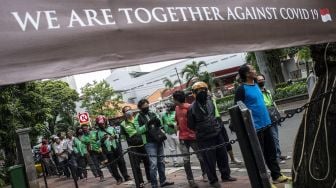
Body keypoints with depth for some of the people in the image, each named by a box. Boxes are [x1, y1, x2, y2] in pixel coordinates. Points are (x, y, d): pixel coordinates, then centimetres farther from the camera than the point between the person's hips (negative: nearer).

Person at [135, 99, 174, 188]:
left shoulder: (152, 113, 8)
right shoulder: (138, 118, -4)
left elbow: (160, 124, 9)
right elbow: (139, 130, -12)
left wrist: (158, 121, -13)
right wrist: (147, 124, -23)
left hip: (159, 140, 5)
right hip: (149, 143, -5)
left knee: (161, 162, 13)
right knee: (153, 164, -9)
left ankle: (163, 181, 25)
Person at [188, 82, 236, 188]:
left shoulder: (209, 101, 1)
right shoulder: (192, 108, -15)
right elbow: (191, 125, -5)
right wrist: (201, 130, 2)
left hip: (217, 134, 6)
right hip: (204, 138, -5)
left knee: (223, 155, 14)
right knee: (210, 159, 1)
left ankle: (225, 175, 31)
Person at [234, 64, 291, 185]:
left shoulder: (256, 85, 10)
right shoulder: (241, 89, -15)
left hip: (266, 124, 8)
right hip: (255, 127, -8)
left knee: (271, 152, 17)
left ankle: (277, 176, 31)